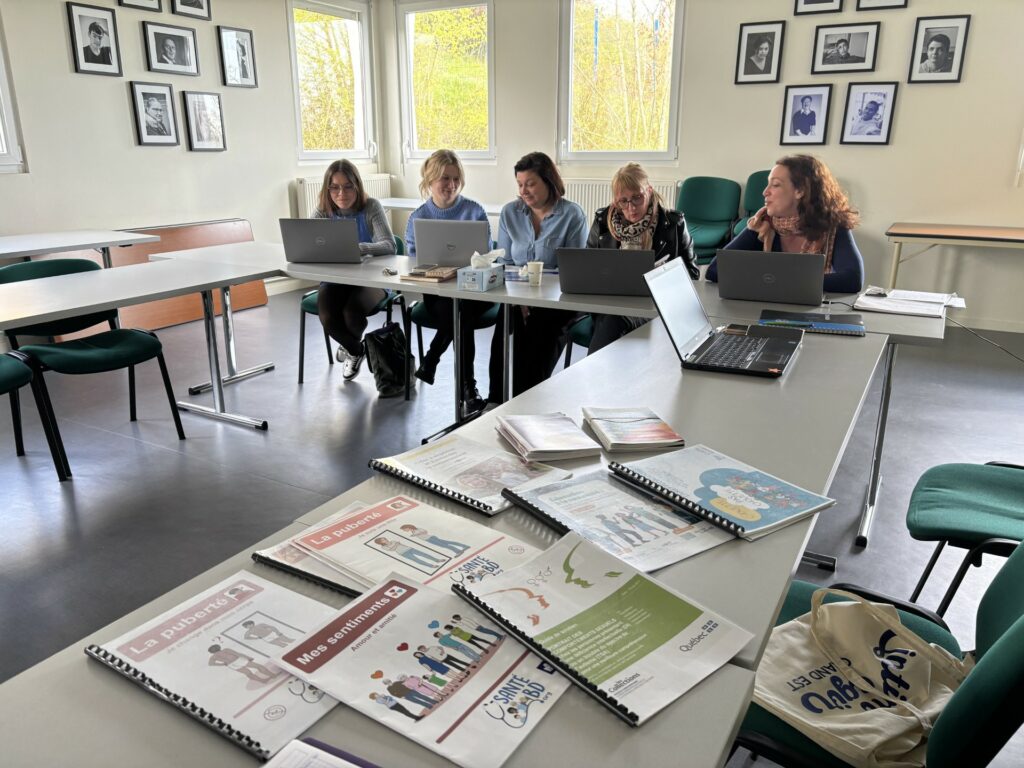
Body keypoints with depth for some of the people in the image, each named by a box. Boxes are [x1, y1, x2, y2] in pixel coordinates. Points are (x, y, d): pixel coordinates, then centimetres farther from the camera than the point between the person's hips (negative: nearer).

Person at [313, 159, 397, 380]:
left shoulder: (371, 207, -8)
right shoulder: (322, 212, 0)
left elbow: (389, 245, -21)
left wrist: (359, 248, -41)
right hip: (335, 279, 3)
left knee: (352, 312, -32)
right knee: (327, 318, -27)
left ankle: (349, 347, 9)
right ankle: (357, 350, 10)